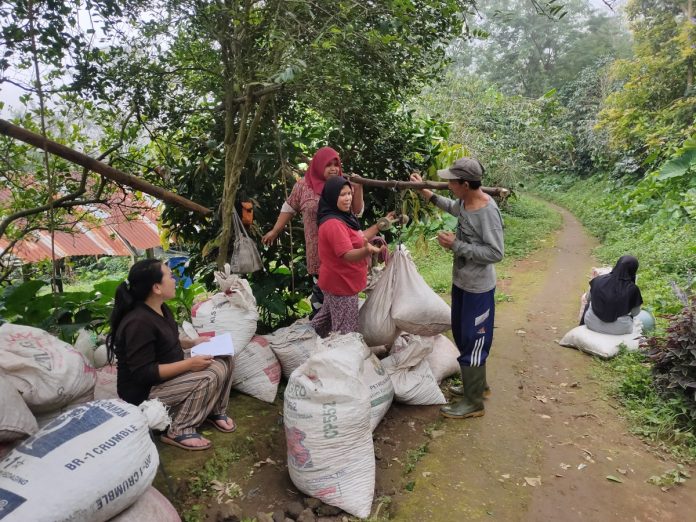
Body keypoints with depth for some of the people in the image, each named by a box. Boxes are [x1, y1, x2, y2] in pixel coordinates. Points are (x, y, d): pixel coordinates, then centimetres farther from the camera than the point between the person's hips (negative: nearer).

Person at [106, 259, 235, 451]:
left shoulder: (160, 309, 2)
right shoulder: (138, 322, -28)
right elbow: (143, 373, -29)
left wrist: (192, 343, 2)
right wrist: (189, 363, -28)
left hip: (169, 375, 9)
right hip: (144, 391, -9)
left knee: (224, 360, -1)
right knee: (209, 376, -27)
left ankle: (215, 411, 15)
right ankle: (178, 432, -12)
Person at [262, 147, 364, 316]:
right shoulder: (303, 185, 0)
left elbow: (357, 212, 5)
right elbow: (288, 208, 10)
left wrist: (358, 189, -8)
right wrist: (275, 231, 11)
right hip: (319, 248, -2)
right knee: (321, 286, 2)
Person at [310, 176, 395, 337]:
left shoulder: (342, 217, 8)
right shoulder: (333, 223, -26)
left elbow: (358, 237, 17)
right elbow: (347, 255, -31)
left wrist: (381, 225, 16)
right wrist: (367, 250, -49)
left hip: (339, 281, 11)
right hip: (341, 284, -11)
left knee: (328, 319, 27)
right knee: (345, 333, -1)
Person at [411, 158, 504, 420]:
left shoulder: (487, 211, -25)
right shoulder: (464, 202, 0)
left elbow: (496, 253, -25)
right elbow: (452, 207, 24)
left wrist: (456, 246, -25)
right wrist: (425, 192, 21)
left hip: (478, 289, -9)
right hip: (461, 282, 9)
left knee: (472, 342, 3)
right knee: (461, 336, 22)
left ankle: (473, 402, 19)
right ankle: (477, 383, 42)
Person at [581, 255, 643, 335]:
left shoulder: (598, 280, -13)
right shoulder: (633, 289, -20)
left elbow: (588, 298, 5)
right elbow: (635, 313, -5)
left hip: (592, 324, 1)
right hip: (618, 330, -1)